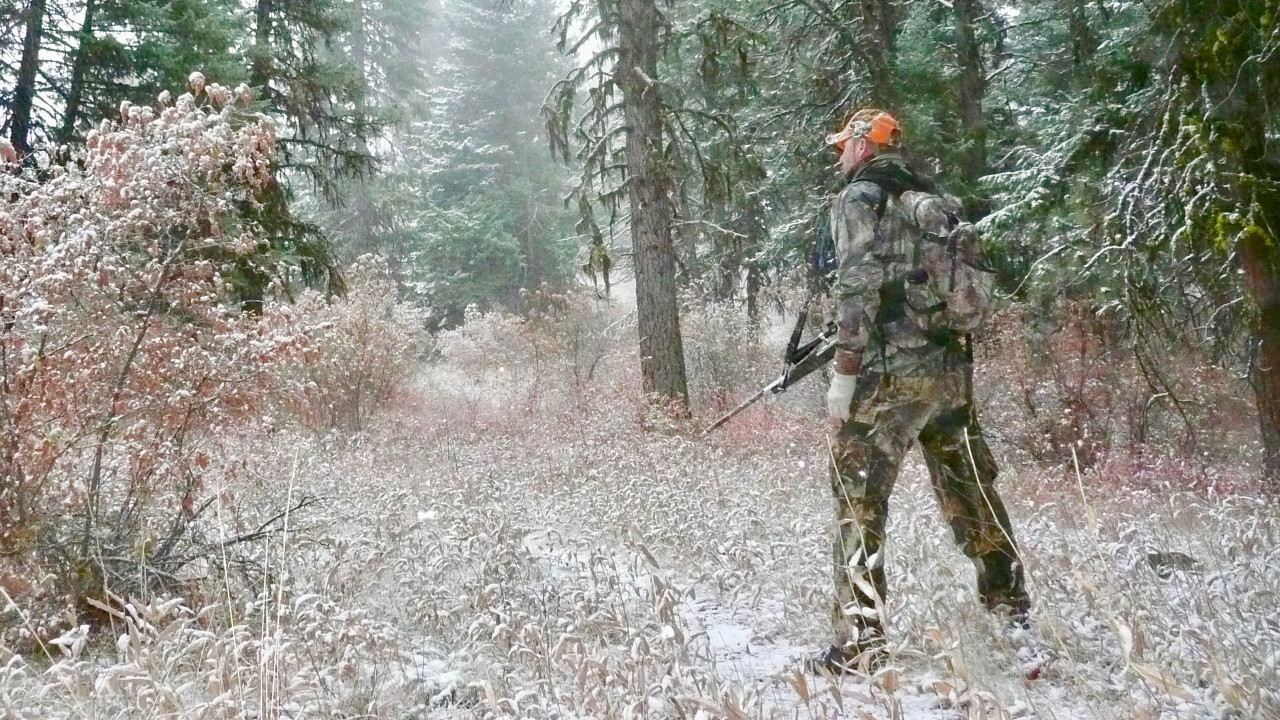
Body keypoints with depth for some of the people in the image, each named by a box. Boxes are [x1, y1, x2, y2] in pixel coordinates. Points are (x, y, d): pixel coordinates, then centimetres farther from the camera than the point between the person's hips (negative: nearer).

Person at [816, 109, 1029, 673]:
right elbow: (970, 287, 19)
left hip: (893, 369, -7)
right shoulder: (936, 201, 19)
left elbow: (859, 287, -14)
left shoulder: (859, 198, -3)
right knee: (969, 487, 19)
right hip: (953, 367, 8)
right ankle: (1010, 603, 32)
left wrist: (844, 371, -14)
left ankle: (860, 641, -6)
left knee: (859, 495, -4)